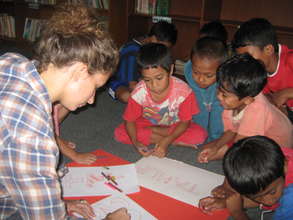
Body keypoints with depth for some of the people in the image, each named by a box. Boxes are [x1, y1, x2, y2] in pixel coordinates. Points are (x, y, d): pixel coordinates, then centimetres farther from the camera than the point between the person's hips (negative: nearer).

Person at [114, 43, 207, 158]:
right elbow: (129, 120, -15)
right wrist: (135, 142, -34)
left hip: (175, 125, -2)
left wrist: (167, 141, -32)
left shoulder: (183, 91, -29)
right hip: (148, 123, 2)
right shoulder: (139, 92, -26)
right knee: (119, 133, -24)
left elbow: (185, 121, -18)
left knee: (200, 135, -27)